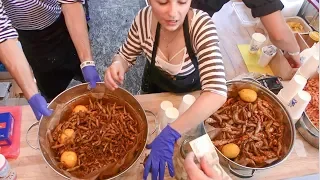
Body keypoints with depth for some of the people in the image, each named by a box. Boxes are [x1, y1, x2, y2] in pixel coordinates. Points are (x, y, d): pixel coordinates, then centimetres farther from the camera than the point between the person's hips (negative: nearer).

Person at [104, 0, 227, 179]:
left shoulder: (201, 25, -40)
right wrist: (117, 65, -36)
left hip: (190, 90, -2)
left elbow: (217, 93, -50)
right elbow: (126, 55, -11)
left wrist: (169, 135, -55)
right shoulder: (145, 18, -29)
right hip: (155, 86, 3)